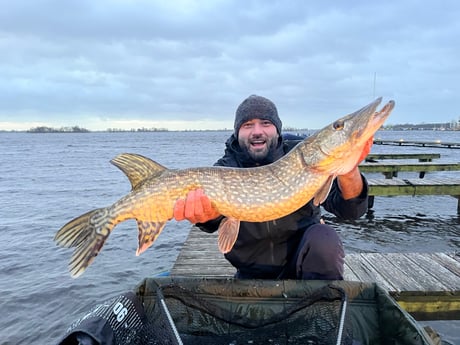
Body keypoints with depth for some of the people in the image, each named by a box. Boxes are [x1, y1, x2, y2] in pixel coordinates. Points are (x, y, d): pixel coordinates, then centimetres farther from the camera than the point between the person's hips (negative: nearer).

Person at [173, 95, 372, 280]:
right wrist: (208, 210, -53)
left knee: (323, 239, -26)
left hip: (304, 254, -1)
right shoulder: (225, 168, -7)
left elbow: (350, 209, -17)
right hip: (253, 273, 1)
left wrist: (349, 169, -38)